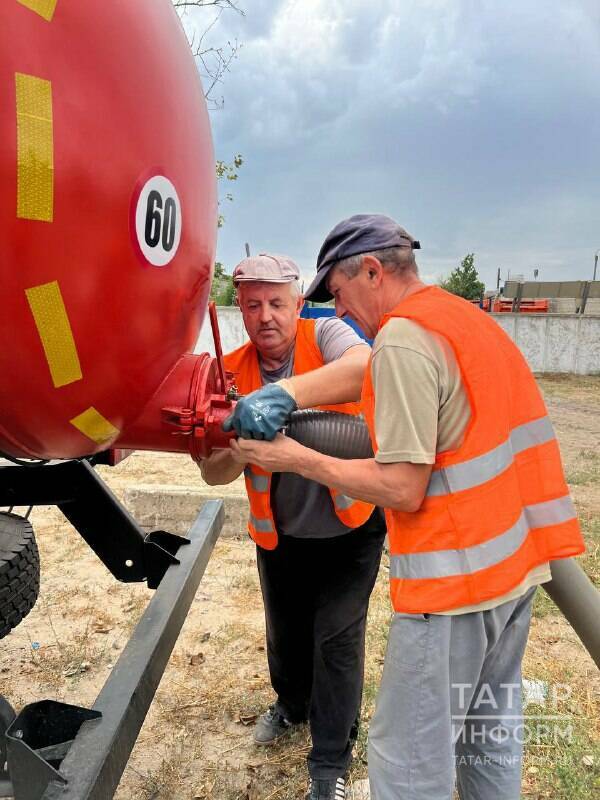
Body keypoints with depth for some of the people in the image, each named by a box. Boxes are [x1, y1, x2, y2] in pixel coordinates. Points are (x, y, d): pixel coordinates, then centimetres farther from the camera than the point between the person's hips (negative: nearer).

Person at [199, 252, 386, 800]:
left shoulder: (324, 335, -17)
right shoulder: (233, 373, -8)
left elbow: (368, 367, -42)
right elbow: (213, 472, -11)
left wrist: (285, 392, -53)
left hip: (350, 527, -4)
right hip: (280, 532, 4)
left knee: (337, 637, 2)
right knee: (284, 631, 22)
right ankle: (292, 703, 54)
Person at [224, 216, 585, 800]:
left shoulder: (402, 339, -17)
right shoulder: (472, 319, 12)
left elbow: (402, 490, -20)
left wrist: (295, 458, -12)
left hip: (455, 579, -9)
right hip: (516, 560, 9)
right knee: (489, 732, 24)